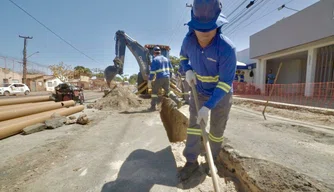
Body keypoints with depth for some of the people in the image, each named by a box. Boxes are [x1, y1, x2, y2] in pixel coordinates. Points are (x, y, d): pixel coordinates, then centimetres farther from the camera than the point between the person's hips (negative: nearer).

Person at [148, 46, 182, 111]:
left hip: (159, 78, -6)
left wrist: (149, 81, -10)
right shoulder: (166, 59, 15)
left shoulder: (155, 59, -5)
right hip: (167, 77, 6)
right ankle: (177, 100, 5)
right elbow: (171, 69, 17)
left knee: (154, 91, 8)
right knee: (168, 90, 20)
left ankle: (153, 107, 8)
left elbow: (152, 71, -12)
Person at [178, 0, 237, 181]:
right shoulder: (188, 40, -16)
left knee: (217, 128, 9)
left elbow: (226, 82, -28)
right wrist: (188, 70, -13)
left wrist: (208, 106, -33)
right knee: (193, 123, 1)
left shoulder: (227, 48, -31)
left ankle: (213, 160, 33)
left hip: (221, 94, -3)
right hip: (199, 90, 3)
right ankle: (191, 161, 15)